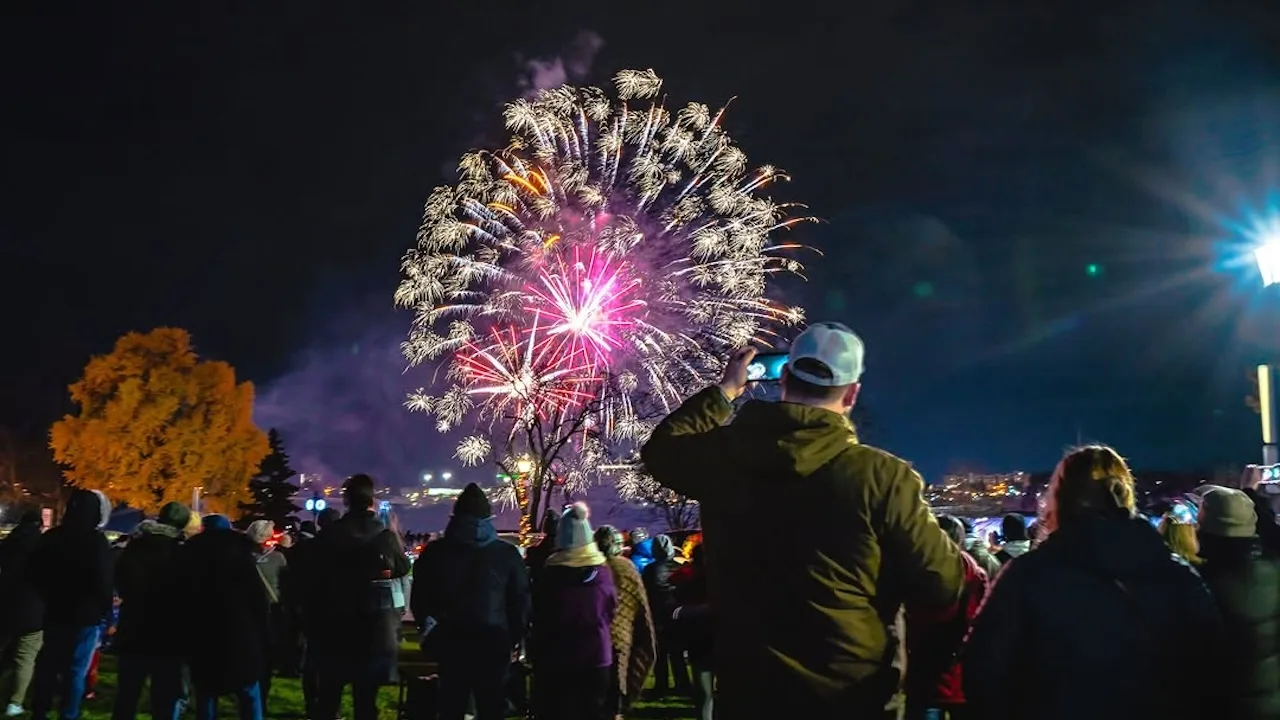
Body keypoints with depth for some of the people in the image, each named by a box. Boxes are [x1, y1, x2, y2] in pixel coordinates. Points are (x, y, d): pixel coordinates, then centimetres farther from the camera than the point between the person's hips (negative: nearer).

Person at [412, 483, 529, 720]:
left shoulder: (434, 552, -1)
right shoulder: (508, 553, -4)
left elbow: (419, 599, 4)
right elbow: (521, 600, -1)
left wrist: (431, 634, 15)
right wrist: (514, 638, 10)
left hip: (450, 643, 1)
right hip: (494, 644, -1)